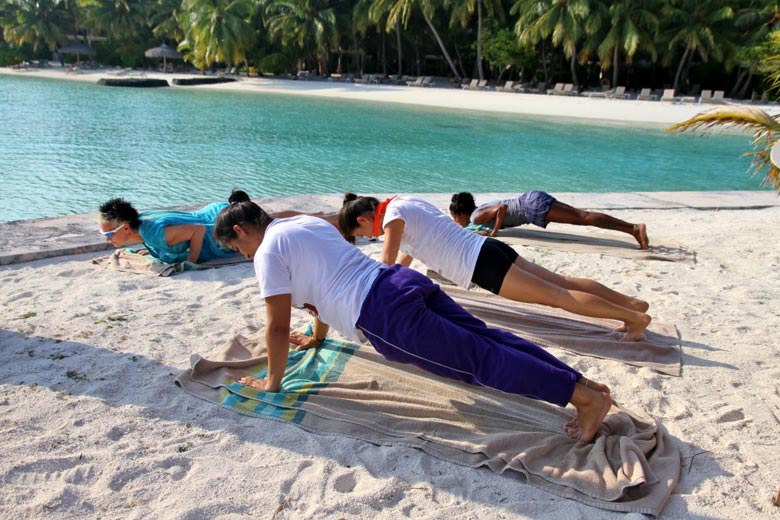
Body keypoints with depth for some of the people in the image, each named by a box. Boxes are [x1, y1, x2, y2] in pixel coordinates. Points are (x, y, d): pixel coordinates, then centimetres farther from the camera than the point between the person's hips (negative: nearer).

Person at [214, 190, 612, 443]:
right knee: (487, 340, 5)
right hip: (405, 283, 9)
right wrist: (316, 338, 49)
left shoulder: (269, 251, 0)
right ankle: (583, 382, 4)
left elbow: (277, 326, 0)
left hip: (387, 316, -9)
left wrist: (272, 382, 14)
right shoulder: (305, 222, 26)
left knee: (479, 360, -10)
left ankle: (586, 396, -12)